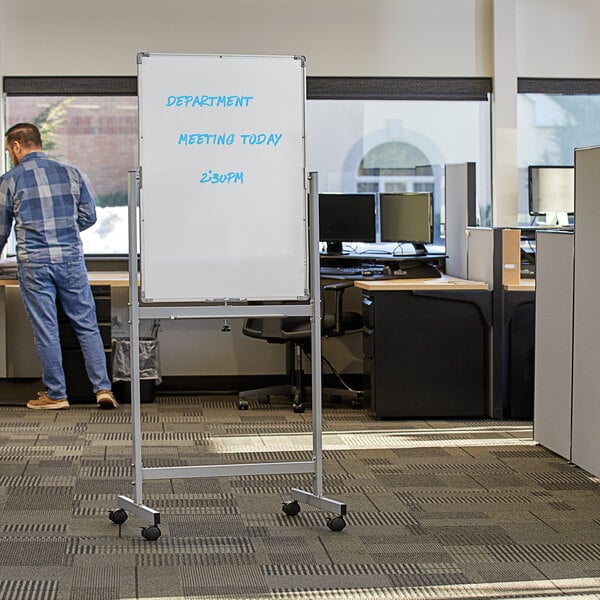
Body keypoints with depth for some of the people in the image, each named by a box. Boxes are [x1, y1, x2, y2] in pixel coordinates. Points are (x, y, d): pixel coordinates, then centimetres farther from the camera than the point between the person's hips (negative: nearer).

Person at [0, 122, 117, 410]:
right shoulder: (71, 173, 5)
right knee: (87, 325, 9)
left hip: (34, 263, -2)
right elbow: (89, 217, 10)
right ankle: (103, 388, 6)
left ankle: (56, 394, 12)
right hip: (71, 259, 2)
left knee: (45, 330, 6)